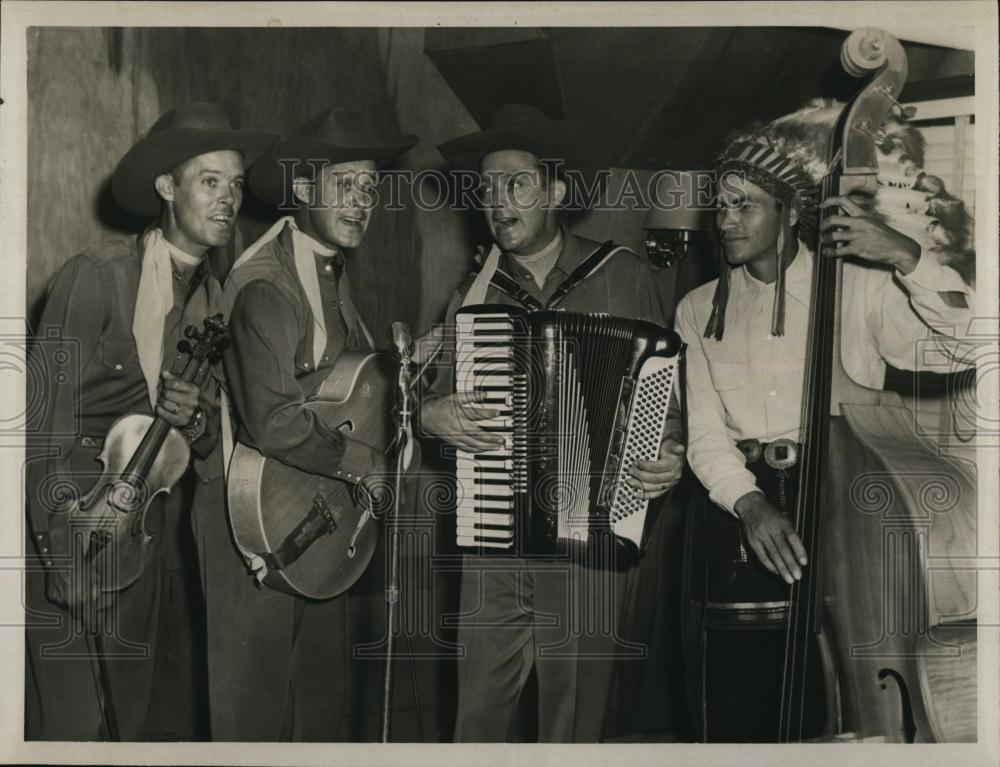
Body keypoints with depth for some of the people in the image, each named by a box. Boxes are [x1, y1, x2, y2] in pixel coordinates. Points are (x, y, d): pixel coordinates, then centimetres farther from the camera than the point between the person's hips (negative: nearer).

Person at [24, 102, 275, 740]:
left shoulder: (212, 297, 8)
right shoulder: (97, 275, -12)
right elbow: (46, 429, -15)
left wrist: (196, 420, -12)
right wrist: (71, 565, -19)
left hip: (147, 535, 6)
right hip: (71, 531, -6)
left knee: (131, 720, 14)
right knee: (74, 724, -6)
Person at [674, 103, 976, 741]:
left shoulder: (859, 286, 3)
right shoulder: (700, 309, 11)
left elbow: (963, 343, -6)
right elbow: (704, 429, 2)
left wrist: (906, 255, -16)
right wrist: (750, 503, -16)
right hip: (740, 506, 2)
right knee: (740, 706, -3)